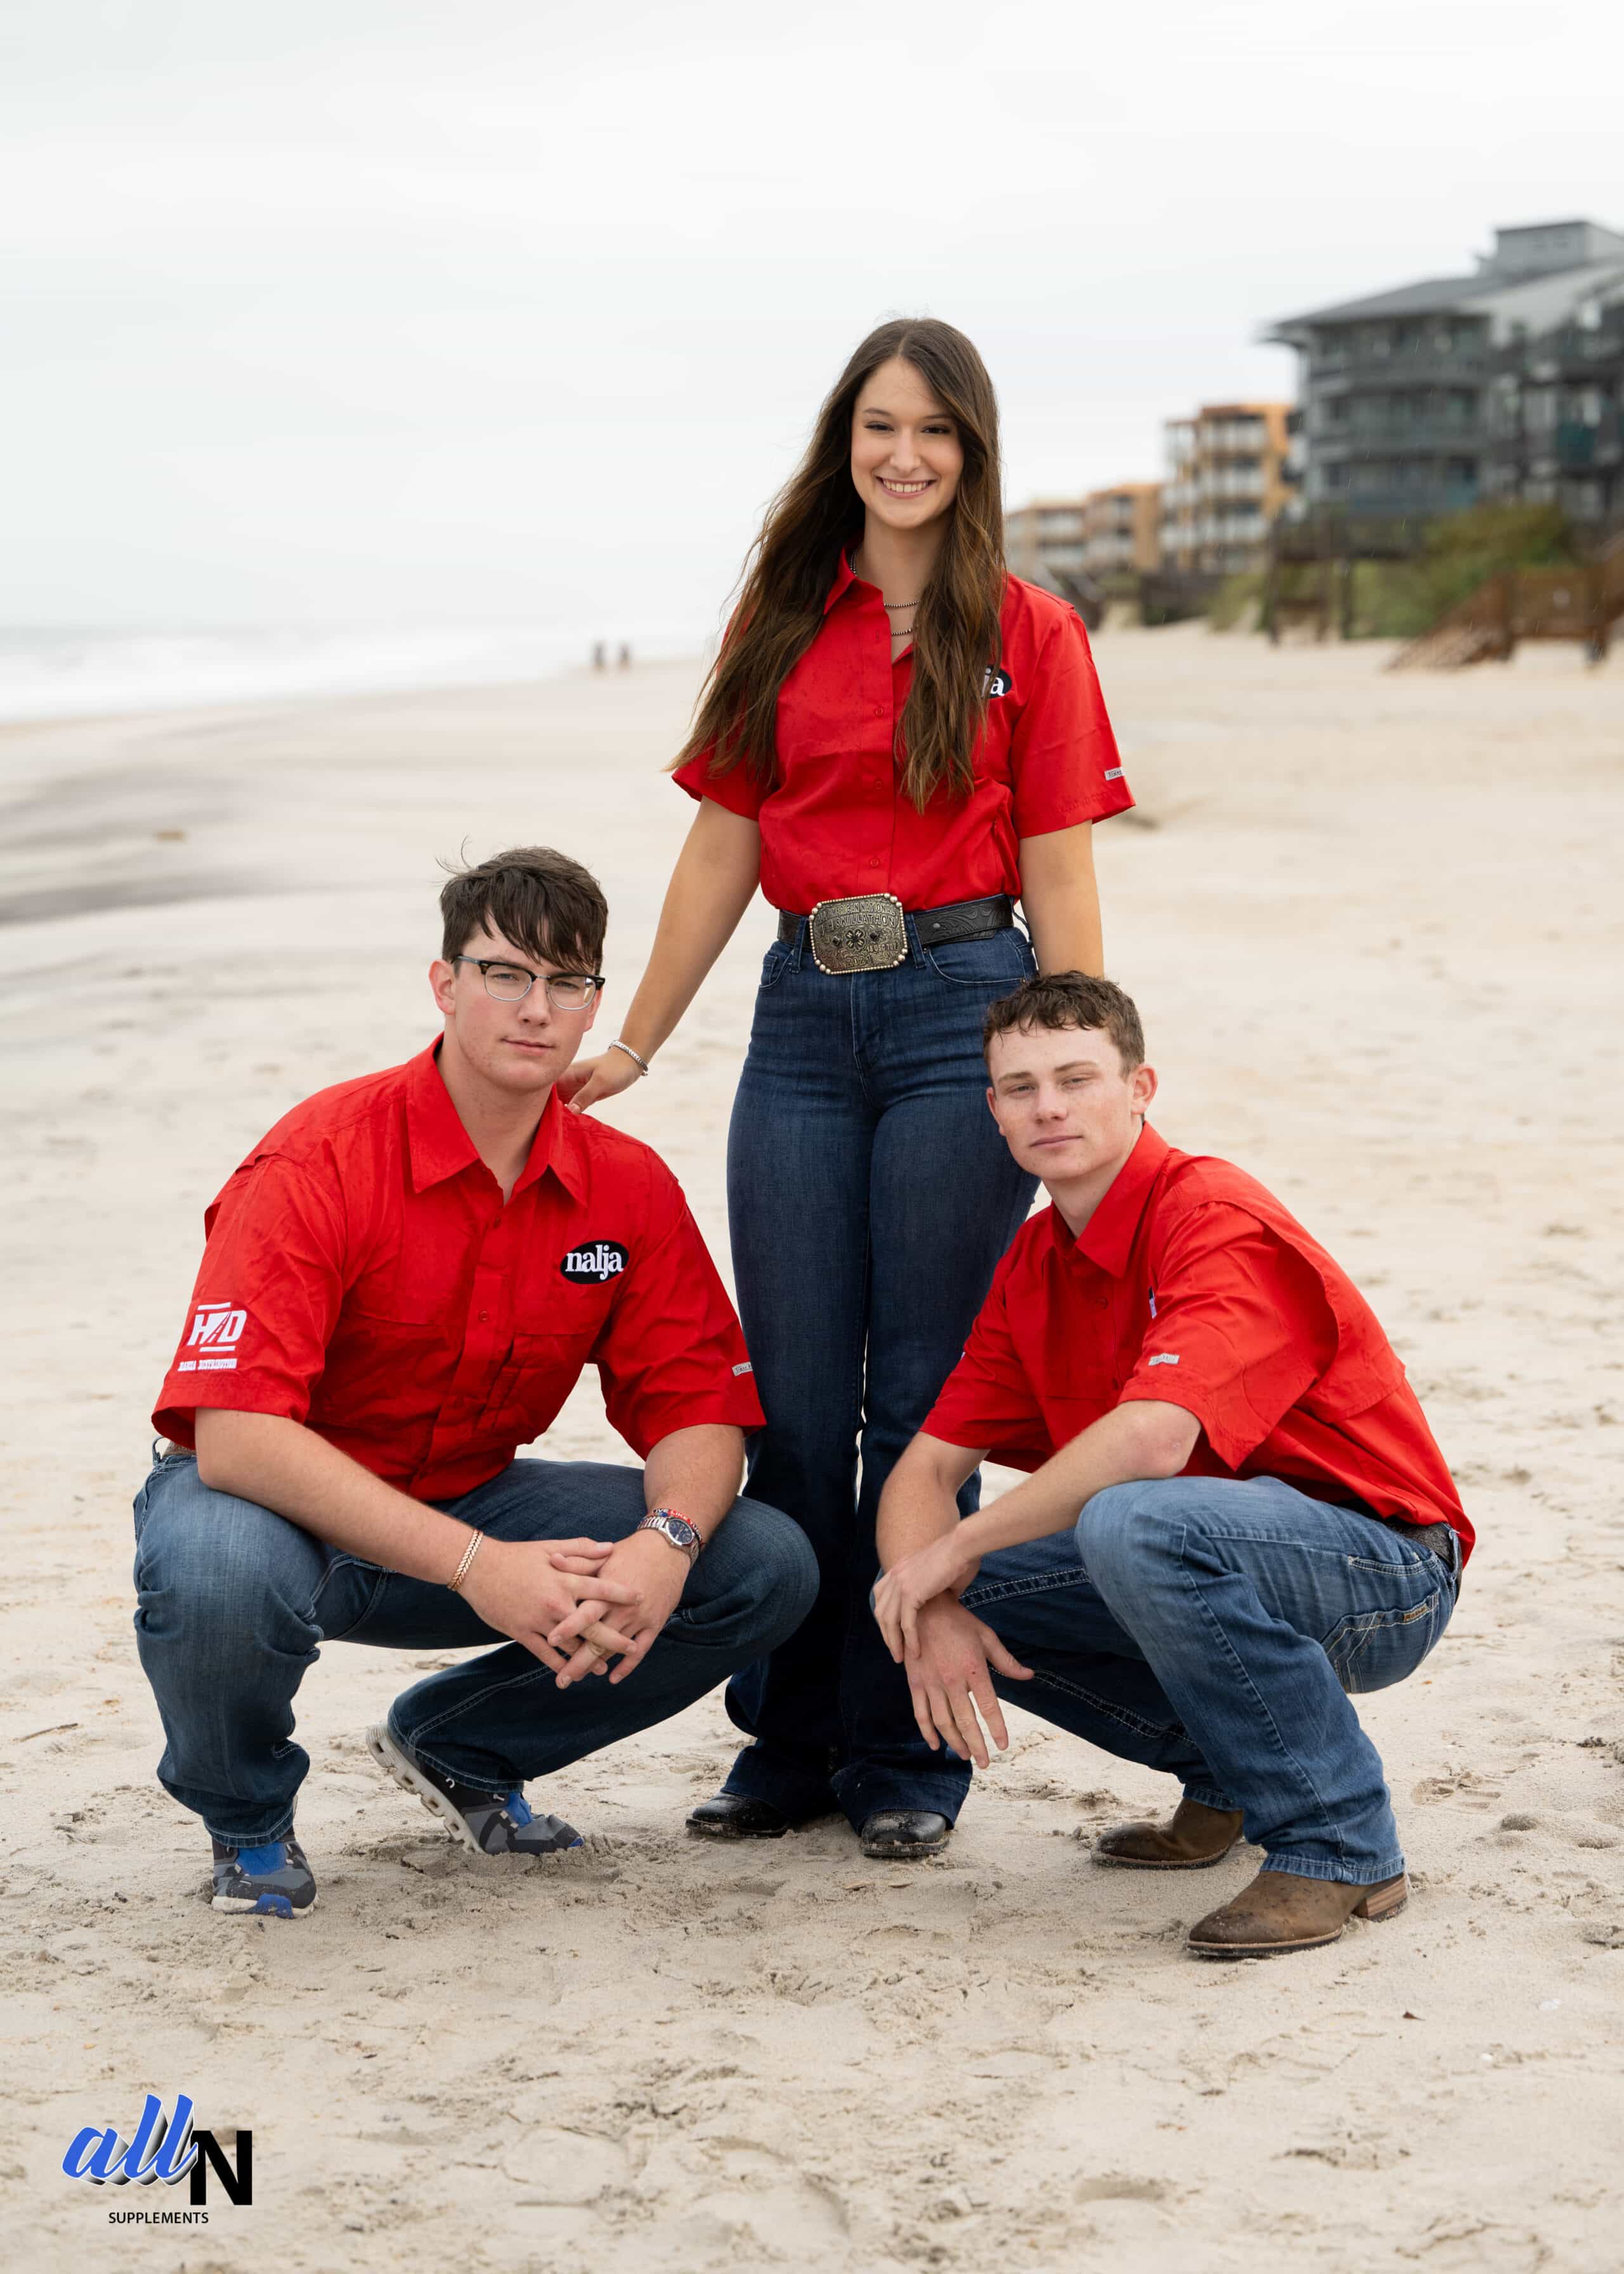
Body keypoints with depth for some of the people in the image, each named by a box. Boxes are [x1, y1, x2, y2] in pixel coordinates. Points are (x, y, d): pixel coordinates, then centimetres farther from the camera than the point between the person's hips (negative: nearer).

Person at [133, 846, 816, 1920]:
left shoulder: (629, 1188, -5)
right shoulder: (318, 1164, -22)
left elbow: (699, 1408, -4)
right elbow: (235, 1435, -31)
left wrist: (667, 1542, -29)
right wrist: (475, 1566, -39)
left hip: (475, 1500, 5)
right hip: (284, 1506, -5)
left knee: (767, 1566, -12)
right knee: (215, 1573, -41)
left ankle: (458, 1745, 11)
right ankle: (248, 1813, -3)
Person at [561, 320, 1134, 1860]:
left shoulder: (1027, 635, 3)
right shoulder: (780, 623, 12)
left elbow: (1057, 876, 0)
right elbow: (723, 849, 14)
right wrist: (631, 1046, 12)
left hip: (963, 1009, -3)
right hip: (804, 1013, 3)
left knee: (922, 1398, 0)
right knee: (793, 1404, 5)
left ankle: (906, 1758, 11)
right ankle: (787, 1743, 16)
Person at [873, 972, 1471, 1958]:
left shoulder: (1220, 1221, -19)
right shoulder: (1037, 1265, 7)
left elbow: (1151, 1441, -34)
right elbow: (928, 1468, 4)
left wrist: (955, 1548, -24)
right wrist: (935, 1612, -17)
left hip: (1384, 1568, -8)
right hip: (1218, 1551, 8)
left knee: (1134, 1523, -36)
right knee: (968, 1596, -5)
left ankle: (1340, 1845, -19)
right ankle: (1229, 1772, 12)